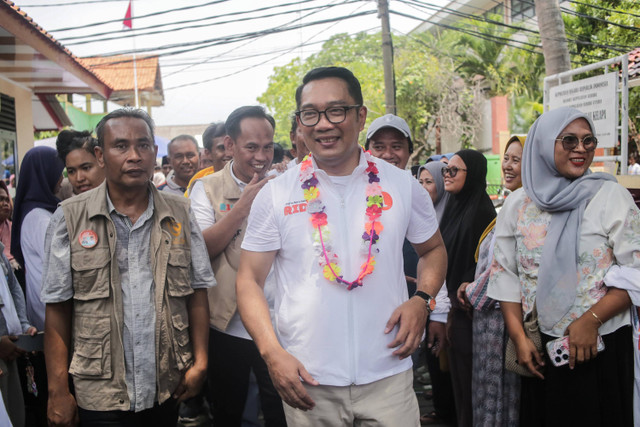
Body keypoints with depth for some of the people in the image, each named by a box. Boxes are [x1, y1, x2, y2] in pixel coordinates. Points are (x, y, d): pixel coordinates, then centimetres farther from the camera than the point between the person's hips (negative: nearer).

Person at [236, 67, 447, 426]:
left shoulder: (403, 185, 1)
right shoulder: (276, 194, -2)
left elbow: (433, 249, 15)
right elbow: (250, 280, 0)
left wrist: (422, 300, -5)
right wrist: (273, 353, -12)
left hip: (388, 374, 1)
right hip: (306, 379, 0)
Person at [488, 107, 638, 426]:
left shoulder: (612, 197, -3)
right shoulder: (517, 203, 4)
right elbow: (504, 273, 5)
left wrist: (591, 320, -17)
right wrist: (518, 337, -2)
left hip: (601, 344, -2)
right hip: (539, 350, 2)